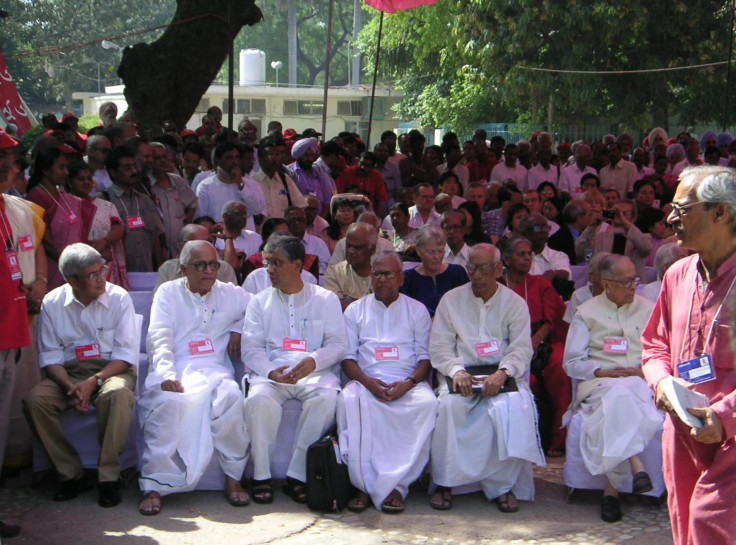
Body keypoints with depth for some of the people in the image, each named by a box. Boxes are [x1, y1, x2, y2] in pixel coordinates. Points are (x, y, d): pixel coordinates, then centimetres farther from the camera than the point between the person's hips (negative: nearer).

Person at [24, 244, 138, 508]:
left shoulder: (119, 298, -5)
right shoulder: (52, 303, 0)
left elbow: (126, 355, -7)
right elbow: (50, 357, 2)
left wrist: (93, 382, -21)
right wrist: (70, 387, -18)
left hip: (112, 369, -2)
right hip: (69, 373, 2)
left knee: (117, 394, -37)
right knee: (35, 400, -26)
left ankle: (109, 476, -23)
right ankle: (71, 474, -12)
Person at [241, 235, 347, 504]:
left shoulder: (325, 299, 12)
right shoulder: (260, 301, 16)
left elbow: (338, 345, 3)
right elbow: (250, 347, 6)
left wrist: (314, 360, -19)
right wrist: (271, 371, -15)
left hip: (314, 372, -1)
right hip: (272, 372, 1)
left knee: (327, 397, -34)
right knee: (258, 398, -32)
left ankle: (297, 475, -25)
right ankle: (261, 476, -19)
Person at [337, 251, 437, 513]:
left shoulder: (417, 310, 16)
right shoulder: (356, 310, 18)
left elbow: (425, 356, 8)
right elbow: (347, 356, 9)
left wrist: (408, 383, -12)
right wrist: (368, 382, -12)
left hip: (408, 383, 0)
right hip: (366, 381, 0)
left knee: (427, 403, -34)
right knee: (349, 400, -35)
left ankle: (395, 484, -31)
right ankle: (364, 484, -32)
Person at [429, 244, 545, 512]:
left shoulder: (514, 303, 9)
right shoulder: (451, 300, 10)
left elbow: (521, 348, -2)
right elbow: (439, 346, 2)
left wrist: (502, 373, -22)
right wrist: (457, 371, -18)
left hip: (502, 376, 0)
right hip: (462, 374, 0)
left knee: (514, 407, -32)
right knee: (449, 405, -32)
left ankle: (503, 485, -19)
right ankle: (444, 483, -18)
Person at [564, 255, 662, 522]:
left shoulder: (648, 310, 19)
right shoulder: (586, 313, 14)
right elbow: (572, 362, 7)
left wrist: (645, 371, -9)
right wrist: (603, 372, -10)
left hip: (642, 384, 1)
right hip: (598, 383, -1)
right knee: (620, 394, -38)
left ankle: (613, 487, -37)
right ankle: (637, 469, -46)